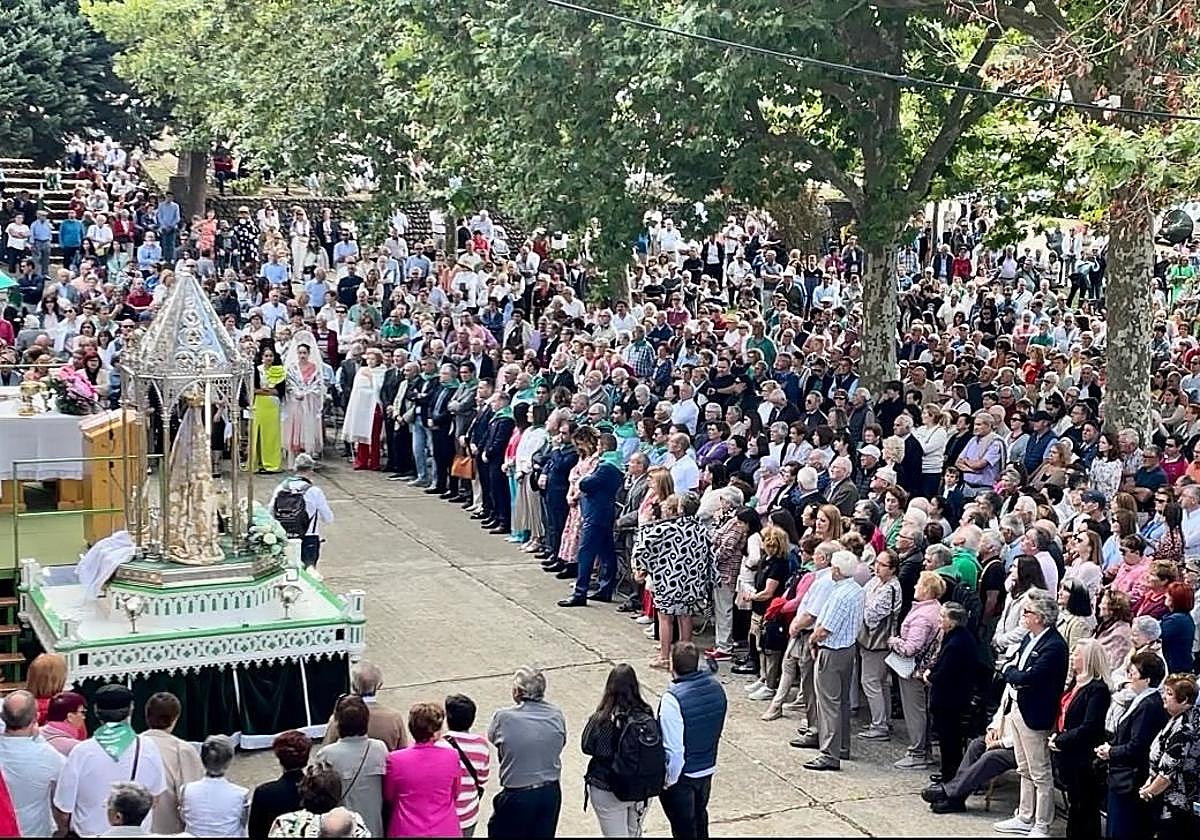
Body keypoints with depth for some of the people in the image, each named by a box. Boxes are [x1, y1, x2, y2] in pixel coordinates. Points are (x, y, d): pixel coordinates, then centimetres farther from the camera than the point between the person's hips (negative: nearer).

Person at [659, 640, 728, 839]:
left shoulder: (672, 699, -29)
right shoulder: (716, 688, -7)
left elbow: (673, 750, -26)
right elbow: (718, 730, 6)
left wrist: (668, 780, -12)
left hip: (682, 777, -6)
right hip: (707, 769, 7)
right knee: (700, 819, 26)